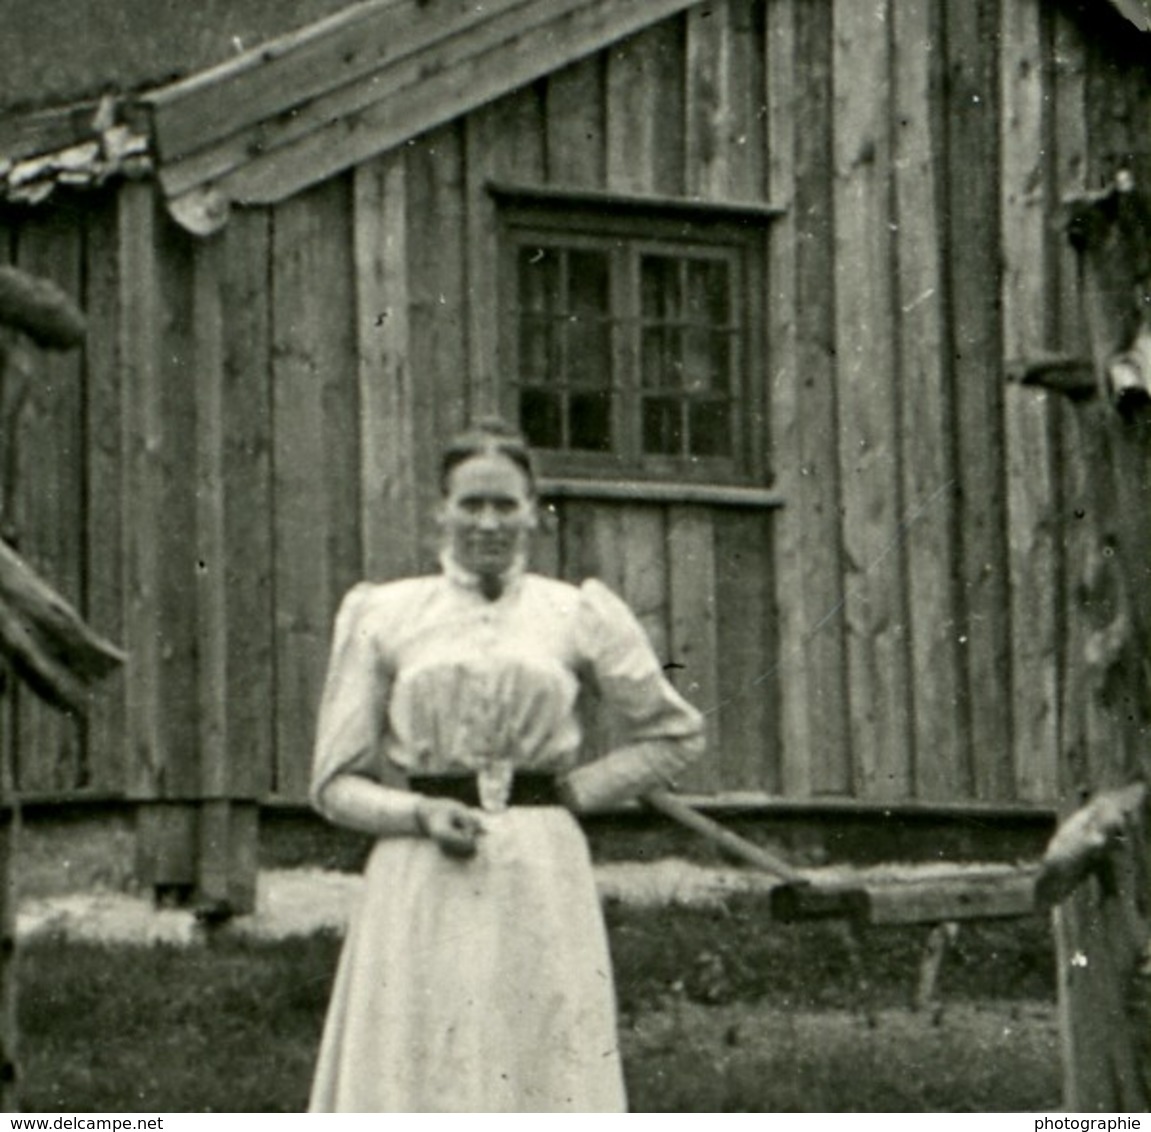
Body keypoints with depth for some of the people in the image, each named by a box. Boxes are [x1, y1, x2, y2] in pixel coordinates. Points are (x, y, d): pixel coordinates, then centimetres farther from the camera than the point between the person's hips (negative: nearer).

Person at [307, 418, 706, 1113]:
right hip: (424, 891, 0)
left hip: (544, 885, 1)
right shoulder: (384, 616, 8)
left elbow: (676, 736, 20)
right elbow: (337, 784, 8)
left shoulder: (579, 615, 9)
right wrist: (421, 814, -10)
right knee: (414, 1080, -6)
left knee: (548, 1083, -4)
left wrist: (575, 790, 7)